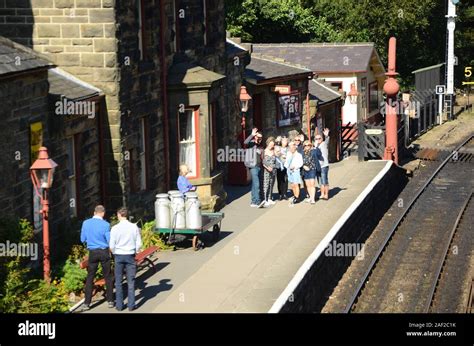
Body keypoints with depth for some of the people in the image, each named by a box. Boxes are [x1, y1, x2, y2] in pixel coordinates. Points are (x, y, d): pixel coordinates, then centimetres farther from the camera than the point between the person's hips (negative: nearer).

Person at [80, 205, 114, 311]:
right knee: (108, 277, 10)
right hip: (104, 252, -2)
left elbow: (83, 239, 5)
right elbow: (110, 241, -8)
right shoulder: (105, 224, -12)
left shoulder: (86, 223, -3)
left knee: (90, 278, 6)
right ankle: (110, 301, 14)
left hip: (92, 252, 2)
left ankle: (86, 303, 3)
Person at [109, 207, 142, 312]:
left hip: (119, 256, -1)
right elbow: (139, 244, -2)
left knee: (118, 281, 9)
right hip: (130, 256, 1)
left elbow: (112, 246, -6)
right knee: (131, 281, 7)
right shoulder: (134, 227, -4)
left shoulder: (115, 228, -8)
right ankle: (131, 305, 6)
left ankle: (119, 305, 10)